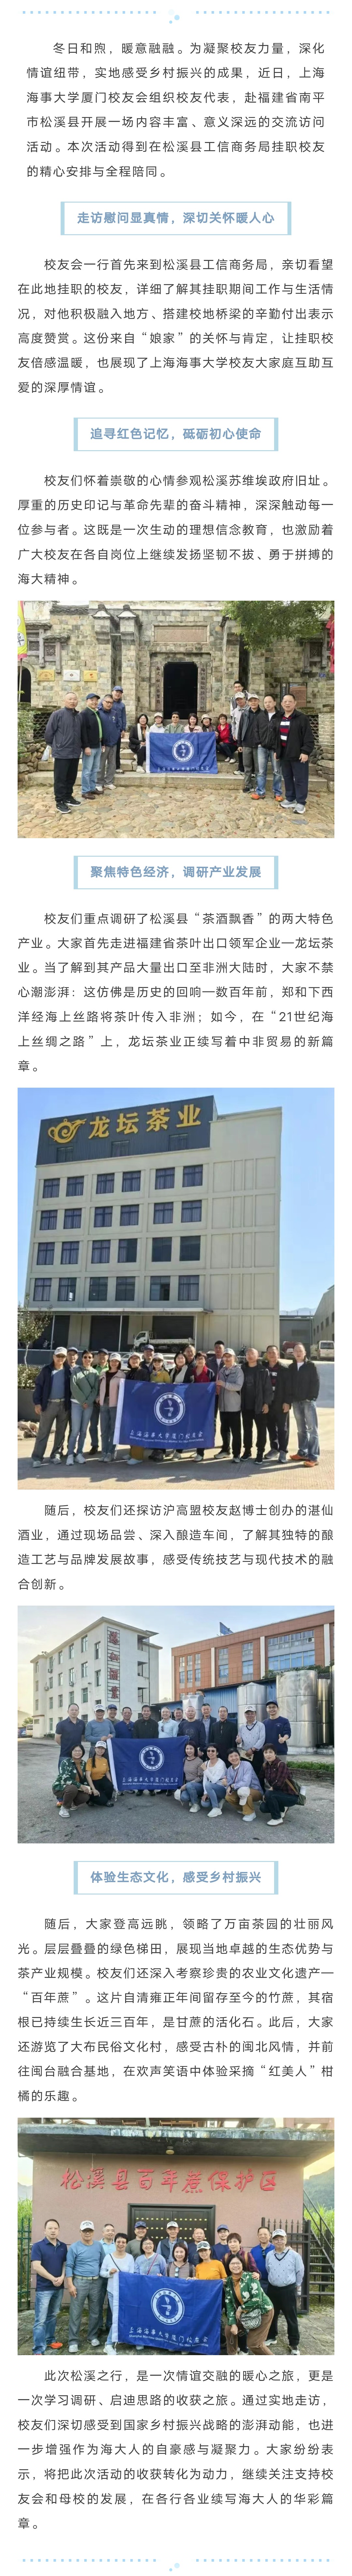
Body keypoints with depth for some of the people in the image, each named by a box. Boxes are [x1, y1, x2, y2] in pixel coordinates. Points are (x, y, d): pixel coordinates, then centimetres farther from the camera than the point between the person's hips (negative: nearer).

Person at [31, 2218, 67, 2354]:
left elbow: (65, 2264, 10)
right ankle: (39, 2350, -7)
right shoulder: (38, 2246, -10)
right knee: (41, 2320, -6)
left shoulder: (63, 2247, 7)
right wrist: (53, 2279, -16)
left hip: (59, 2288, 5)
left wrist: (62, 2278, -10)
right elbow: (37, 2267, -16)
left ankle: (50, 2340, 31)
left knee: (53, 2316, 16)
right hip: (44, 2289, -5)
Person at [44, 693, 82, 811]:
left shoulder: (79, 717, 8)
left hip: (75, 753, 6)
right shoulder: (58, 715, -11)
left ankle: (68, 797, 28)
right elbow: (49, 732, -8)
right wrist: (54, 745, 2)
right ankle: (60, 802, 4)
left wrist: (78, 746, 16)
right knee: (60, 779, -1)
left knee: (72, 778, 14)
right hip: (62, 753, -6)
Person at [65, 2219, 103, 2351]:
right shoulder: (74, 2248, -6)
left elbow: (102, 2263, 13)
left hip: (96, 2282, 4)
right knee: (76, 2313, -3)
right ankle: (73, 2341, 2)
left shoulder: (99, 2246, 6)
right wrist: (70, 2285, -13)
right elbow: (69, 2267, -6)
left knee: (95, 2312, 11)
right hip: (80, 2282, -4)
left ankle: (93, 2337, 26)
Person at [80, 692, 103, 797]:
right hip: (89, 747, -8)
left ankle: (92, 788, 22)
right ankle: (85, 791, 2)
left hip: (98, 746, 8)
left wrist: (102, 744, 14)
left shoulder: (97, 713, 13)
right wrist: (86, 747, -22)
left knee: (95, 770, 13)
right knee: (87, 771, -3)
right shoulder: (84, 714, -13)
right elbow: (83, 731, -18)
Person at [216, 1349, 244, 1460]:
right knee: (224, 1429, 15)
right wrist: (217, 1389, 1)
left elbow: (239, 1386, -18)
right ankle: (225, 1450, 27)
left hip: (234, 1407, -6)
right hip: (223, 1406, 6)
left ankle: (236, 1454, 2)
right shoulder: (222, 1371, 11)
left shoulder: (238, 1371, -6)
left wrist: (225, 1384, -27)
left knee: (236, 1431, -1)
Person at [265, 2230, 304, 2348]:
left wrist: (296, 2286, 5)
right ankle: (272, 2337, 33)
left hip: (289, 2290, -4)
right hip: (273, 2290, 4)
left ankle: (294, 2344, 9)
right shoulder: (269, 2256, 0)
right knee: (272, 2316, 16)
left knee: (291, 2318, 1)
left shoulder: (294, 2255, -11)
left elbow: (300, 2272, -2)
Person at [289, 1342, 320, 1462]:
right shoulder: (292, 1367, 10)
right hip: (296, 1402, 5)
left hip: (309, 1402, -5)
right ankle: (303, 1453, 20)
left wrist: (311, 1397, -12)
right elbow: (290, 1384, 12)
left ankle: (313, 1457, -10)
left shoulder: (311, 1366, -3)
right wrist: (291, 1398, 0)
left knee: (312, 1429, -8)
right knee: (302, 1430, 13)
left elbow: (316, 1383, -6)